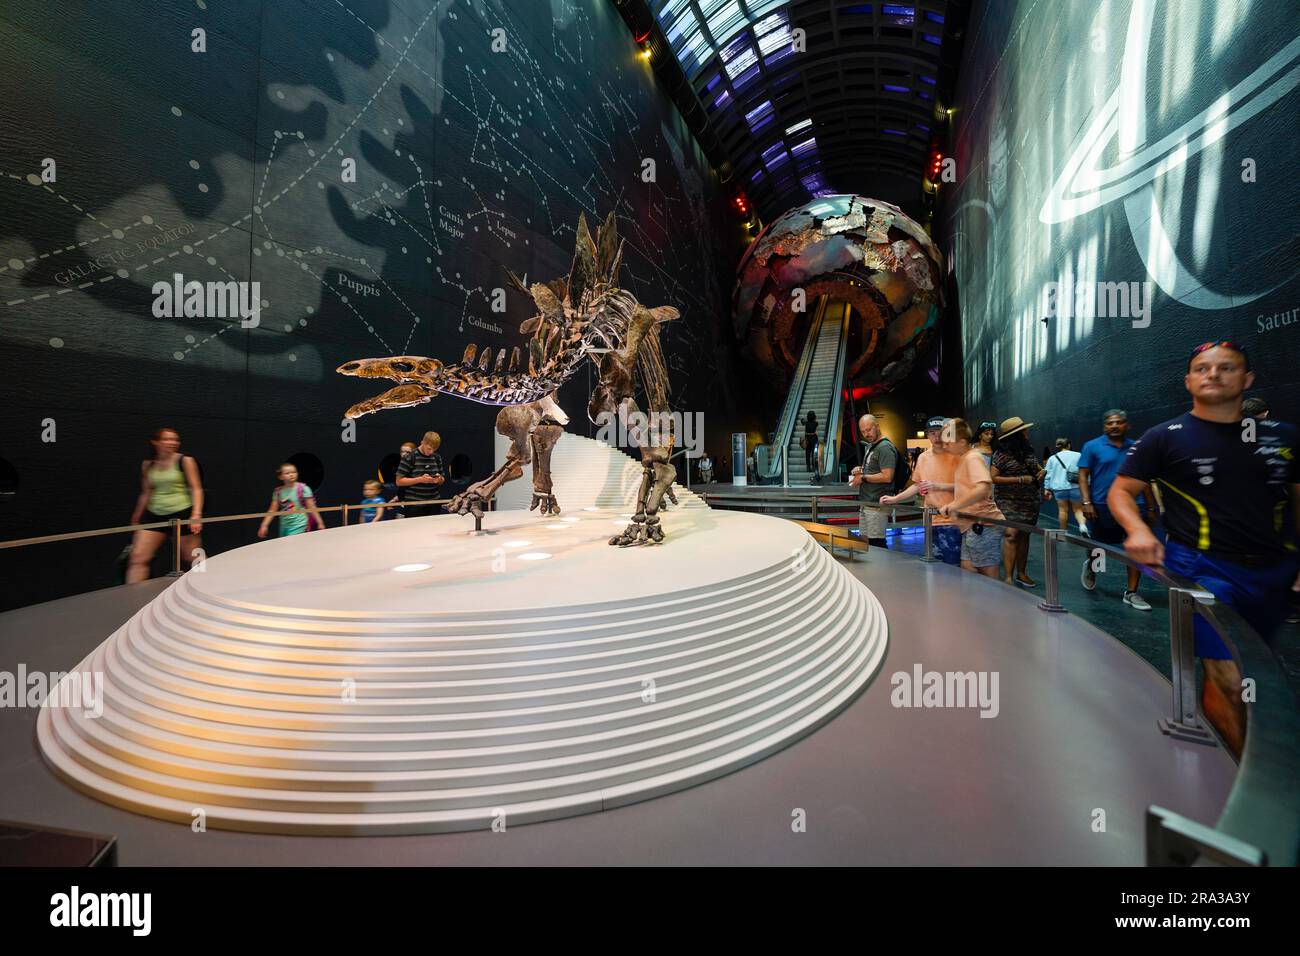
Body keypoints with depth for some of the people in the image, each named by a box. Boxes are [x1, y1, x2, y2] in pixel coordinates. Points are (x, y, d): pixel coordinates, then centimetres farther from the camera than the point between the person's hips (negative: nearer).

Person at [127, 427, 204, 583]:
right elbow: (146, 493, 17)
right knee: (137, 557, -3)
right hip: (153, 515, 4)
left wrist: (196, 515, -19)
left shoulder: (185, 461, -5)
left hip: (182, 514, -4)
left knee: (192, 559, 3)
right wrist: (136, 518, 19)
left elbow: (196, 489, -8)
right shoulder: (147, 465, 7)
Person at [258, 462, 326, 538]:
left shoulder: (302, 489, -8)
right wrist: (264, 525, 0)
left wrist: (320, 523, -9)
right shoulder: (278, 491, 4)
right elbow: (272, 511, 8)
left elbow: (311, 508, -7)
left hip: (299, 526, -5)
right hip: (284, 526, 5)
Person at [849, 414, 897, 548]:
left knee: (876, 543, -6)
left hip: (876, 505, -10)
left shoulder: (885, 447, -14)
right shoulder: (869, 446, 17)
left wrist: (863, 477, -13)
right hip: (866, 502, 10)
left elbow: (887, 477, -23)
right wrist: (861, 470, 9)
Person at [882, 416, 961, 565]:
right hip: (931, 521, 5)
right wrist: (894, 499, 14)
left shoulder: (956, 455, -5)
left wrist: (939, 486, -21)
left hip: (953, 521, -5)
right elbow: (917, 486, 20)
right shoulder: (923, 457, 11)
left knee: (952, 566, -5)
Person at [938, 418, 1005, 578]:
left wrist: (954, 505, -31)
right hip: (971, 525, 10)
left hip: (982, 524, -10)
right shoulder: (962, 458, 15)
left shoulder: (973, 458, -14)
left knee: (988, 578, -2)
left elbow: (983, 488, -30)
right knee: (967, 573, 12)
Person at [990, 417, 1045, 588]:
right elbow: (993, 478, -14)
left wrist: (1043, 471, 0)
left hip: (1030, 501, 6)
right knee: (1011, 535, -15)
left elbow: (1038, 468, 23)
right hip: (1009, 501, -6)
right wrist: (1020, 479, -18)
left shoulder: (1028, 451, 9)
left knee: (1024, 535, 10)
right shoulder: (1002, 454, -10)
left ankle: (1021, 573, 20)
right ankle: (1009, 577, -14)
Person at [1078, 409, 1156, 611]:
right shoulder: (1092, 447, -1)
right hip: (1101, 506, -2)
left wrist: (1150, 508, 11)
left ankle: (1131, 593, 6)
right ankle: (1090, 566, 44)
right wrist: (1086, 503, -14)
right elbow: (1083, 475, -5)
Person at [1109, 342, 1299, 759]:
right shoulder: (1164, 437, -3)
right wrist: (1139, 529, -22)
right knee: (1227, 681, -8)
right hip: (1204, 568, -5)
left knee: (1245, 671, 15)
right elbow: (1120, 491, -2)